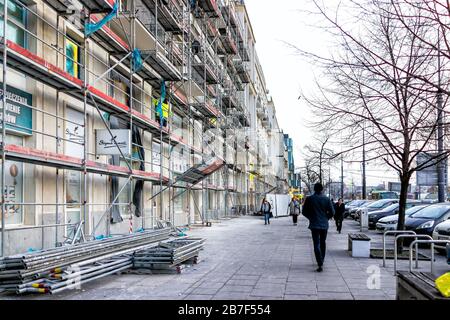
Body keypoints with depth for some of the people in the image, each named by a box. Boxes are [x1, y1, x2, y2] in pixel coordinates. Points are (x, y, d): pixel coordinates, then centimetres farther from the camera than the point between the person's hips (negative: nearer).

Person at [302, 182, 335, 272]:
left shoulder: (309, 199, -4)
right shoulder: (327, 199, -2)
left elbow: (304, 212, 1)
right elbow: (332, 212, -3)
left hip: (314, 225, -2)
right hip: (324, 224, 2)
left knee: (317, 245, -4)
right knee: (323, 243, 18)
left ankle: (320, 265, -15)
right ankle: (321, 261, 30)